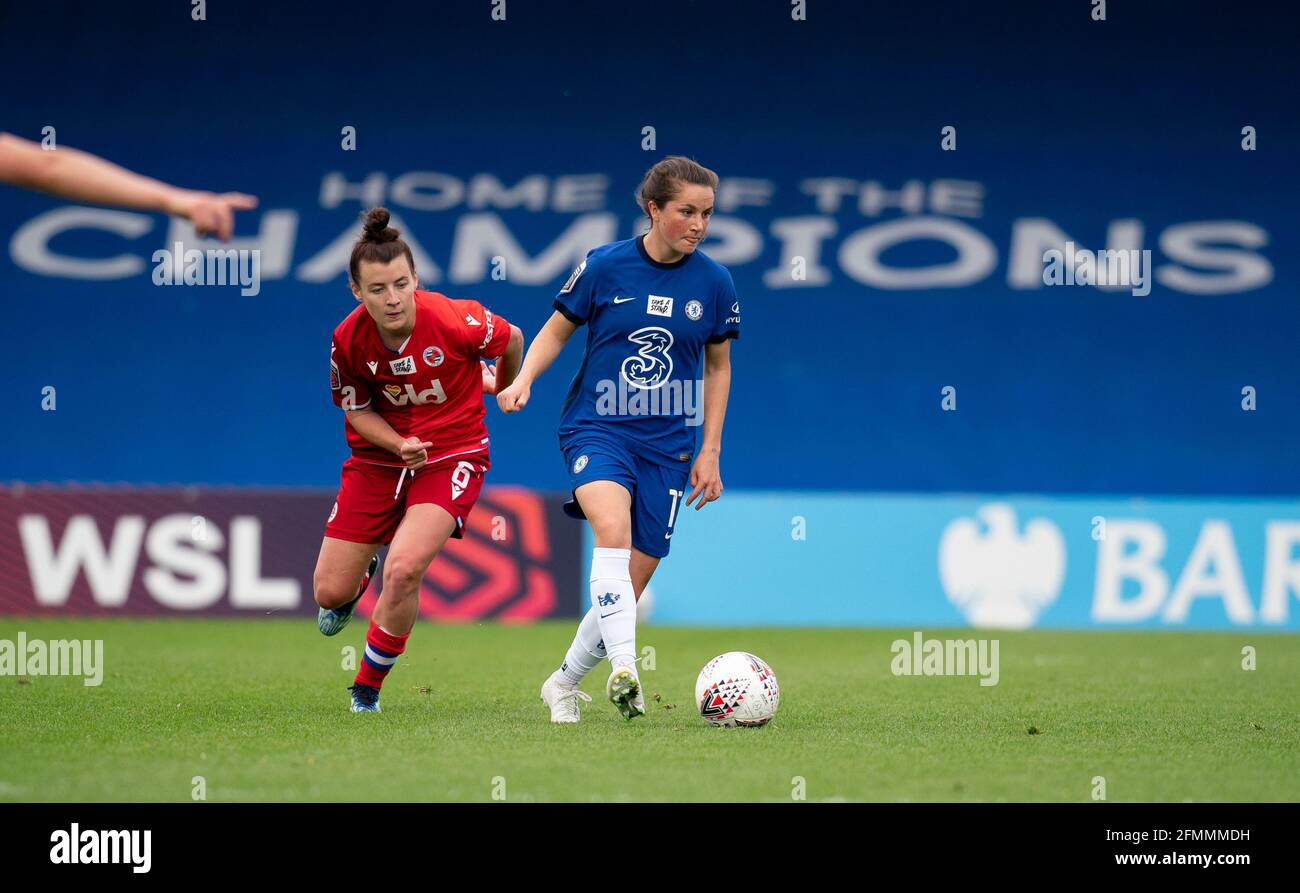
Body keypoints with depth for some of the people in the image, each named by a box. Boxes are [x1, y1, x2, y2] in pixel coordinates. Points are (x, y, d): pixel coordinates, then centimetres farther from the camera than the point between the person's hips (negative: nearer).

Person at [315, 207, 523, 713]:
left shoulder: (454, 321, -25)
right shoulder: (348, 340, -16)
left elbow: (513, 340, -4)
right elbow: (357, 410, 0)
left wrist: (505, 387, 17)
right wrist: (399, 444, -19)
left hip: (452, 454, -3)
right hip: (378, 456, 3)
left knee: (403, 569, -25)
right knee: (329, 592, 2)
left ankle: (368, 686, 1)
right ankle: (359, 581, 45)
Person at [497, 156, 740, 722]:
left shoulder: (714, 283, 0)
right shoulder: (604, 266, -6)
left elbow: (718, 366, 12)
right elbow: (558, 330, 7)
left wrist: (710, 453, 9)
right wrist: (524, 379, -11)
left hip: (667, 443, 3)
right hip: (596, 427, -3)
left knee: (630, 587, 2)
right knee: (613, 527, -33)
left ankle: (563, 683, 25)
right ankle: (623, 669, -41)